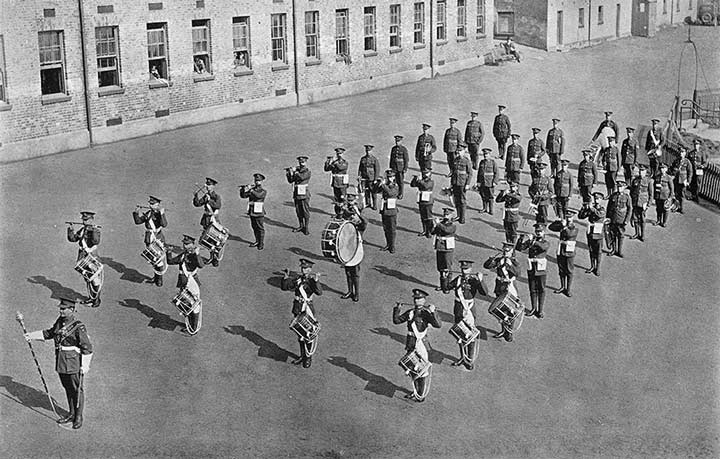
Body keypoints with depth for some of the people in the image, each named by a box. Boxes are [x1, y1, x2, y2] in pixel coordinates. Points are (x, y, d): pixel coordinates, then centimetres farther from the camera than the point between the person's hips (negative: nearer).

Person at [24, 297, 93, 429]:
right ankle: (71, 414, 31)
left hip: (74, 363, -7)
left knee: (77, 390, 5)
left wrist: (85, 366, -16)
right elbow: (49, 333, 23)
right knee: (67, 388, 17)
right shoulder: (60, 321, 4)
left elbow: (87, 347, -16)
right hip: (61, 363, 7)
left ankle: (79, 417, 17)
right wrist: (32, 335, 17)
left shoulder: (78, 327, -18)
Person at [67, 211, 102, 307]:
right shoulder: (82, 230, 8)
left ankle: (97, 300, 6)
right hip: (83, 258, 7)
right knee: (87, 279, 16)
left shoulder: (95, 230, -13)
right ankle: (90, 297, 29)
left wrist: (93, 230, -38)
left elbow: (96, 241, -30)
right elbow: (72, 238, 6)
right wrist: (71, 229, -8)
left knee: (95, 280, -3)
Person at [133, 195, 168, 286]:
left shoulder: (160, 214, -14)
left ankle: (159, 279, 13)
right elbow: (138, 221, 4)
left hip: (158, 241, -6)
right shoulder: (148, 214, 2)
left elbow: (164, 224, -31)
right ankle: (156, 276, 33)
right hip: (149, 240, 6)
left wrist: (162, 214, -41)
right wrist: (136, 212, -9)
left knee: (160, 259, 0)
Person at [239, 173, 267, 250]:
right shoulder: (252, 189, 10)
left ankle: (261, 243, 4)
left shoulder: (263, 191, -2)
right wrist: (243, 190, -17)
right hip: (252, 212, 5)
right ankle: (257, 241, 25)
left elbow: (259, 195, -23)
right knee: (254, 228, 13)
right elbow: (243, 196, 2)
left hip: (259, 213, -5)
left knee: (260, 228, -1)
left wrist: (251, 190, -28)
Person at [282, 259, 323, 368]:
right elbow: (285, 287, 10)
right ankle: (302, 356, 30)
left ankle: (308, 358, 18)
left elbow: (319, 292, -30)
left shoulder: (312, 281, -13)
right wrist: (286, 277, -7)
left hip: (307, 310, -6)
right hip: (297, 310, 6)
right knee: (300, 334, 17)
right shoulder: (298, 280, 6)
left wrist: (316, 280, -45)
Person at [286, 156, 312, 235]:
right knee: (298, 211, 12)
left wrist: (294, 171, -22)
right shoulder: (297, 170, 10)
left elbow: (302, 177, -23)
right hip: (297, 194, 5)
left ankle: (307, 228, 4)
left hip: (304, 194, -5)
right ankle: (301, 226, 24)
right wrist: (288, 174, -8)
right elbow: (290, 181, 7)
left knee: (305, 211, -2)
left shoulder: (307, 171, -4)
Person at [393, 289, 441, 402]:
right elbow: (396, 321, 11)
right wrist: (396, 309, 0)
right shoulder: (410, 312, 7)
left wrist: (432, 312, -37)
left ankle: (422, 395, 15)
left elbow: (437, 325, -26)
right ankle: (416, 392, 34)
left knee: (423, 371, 3)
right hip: (410, 345, 7)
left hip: (420, 345, -7)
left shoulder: (426, 313, -13)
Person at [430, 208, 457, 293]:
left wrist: (438, 224, -26)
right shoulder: (440, 223, 9)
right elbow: (432, 232, 0)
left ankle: (447, 287, -1)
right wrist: (434, 225, -18)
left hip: (447, 250, -5)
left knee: (447, 269, -6)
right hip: (439, 249, 5)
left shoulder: (452, 226, -6)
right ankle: (442, 285, 25)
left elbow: (446, 230, -27)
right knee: (440, 269, 13)